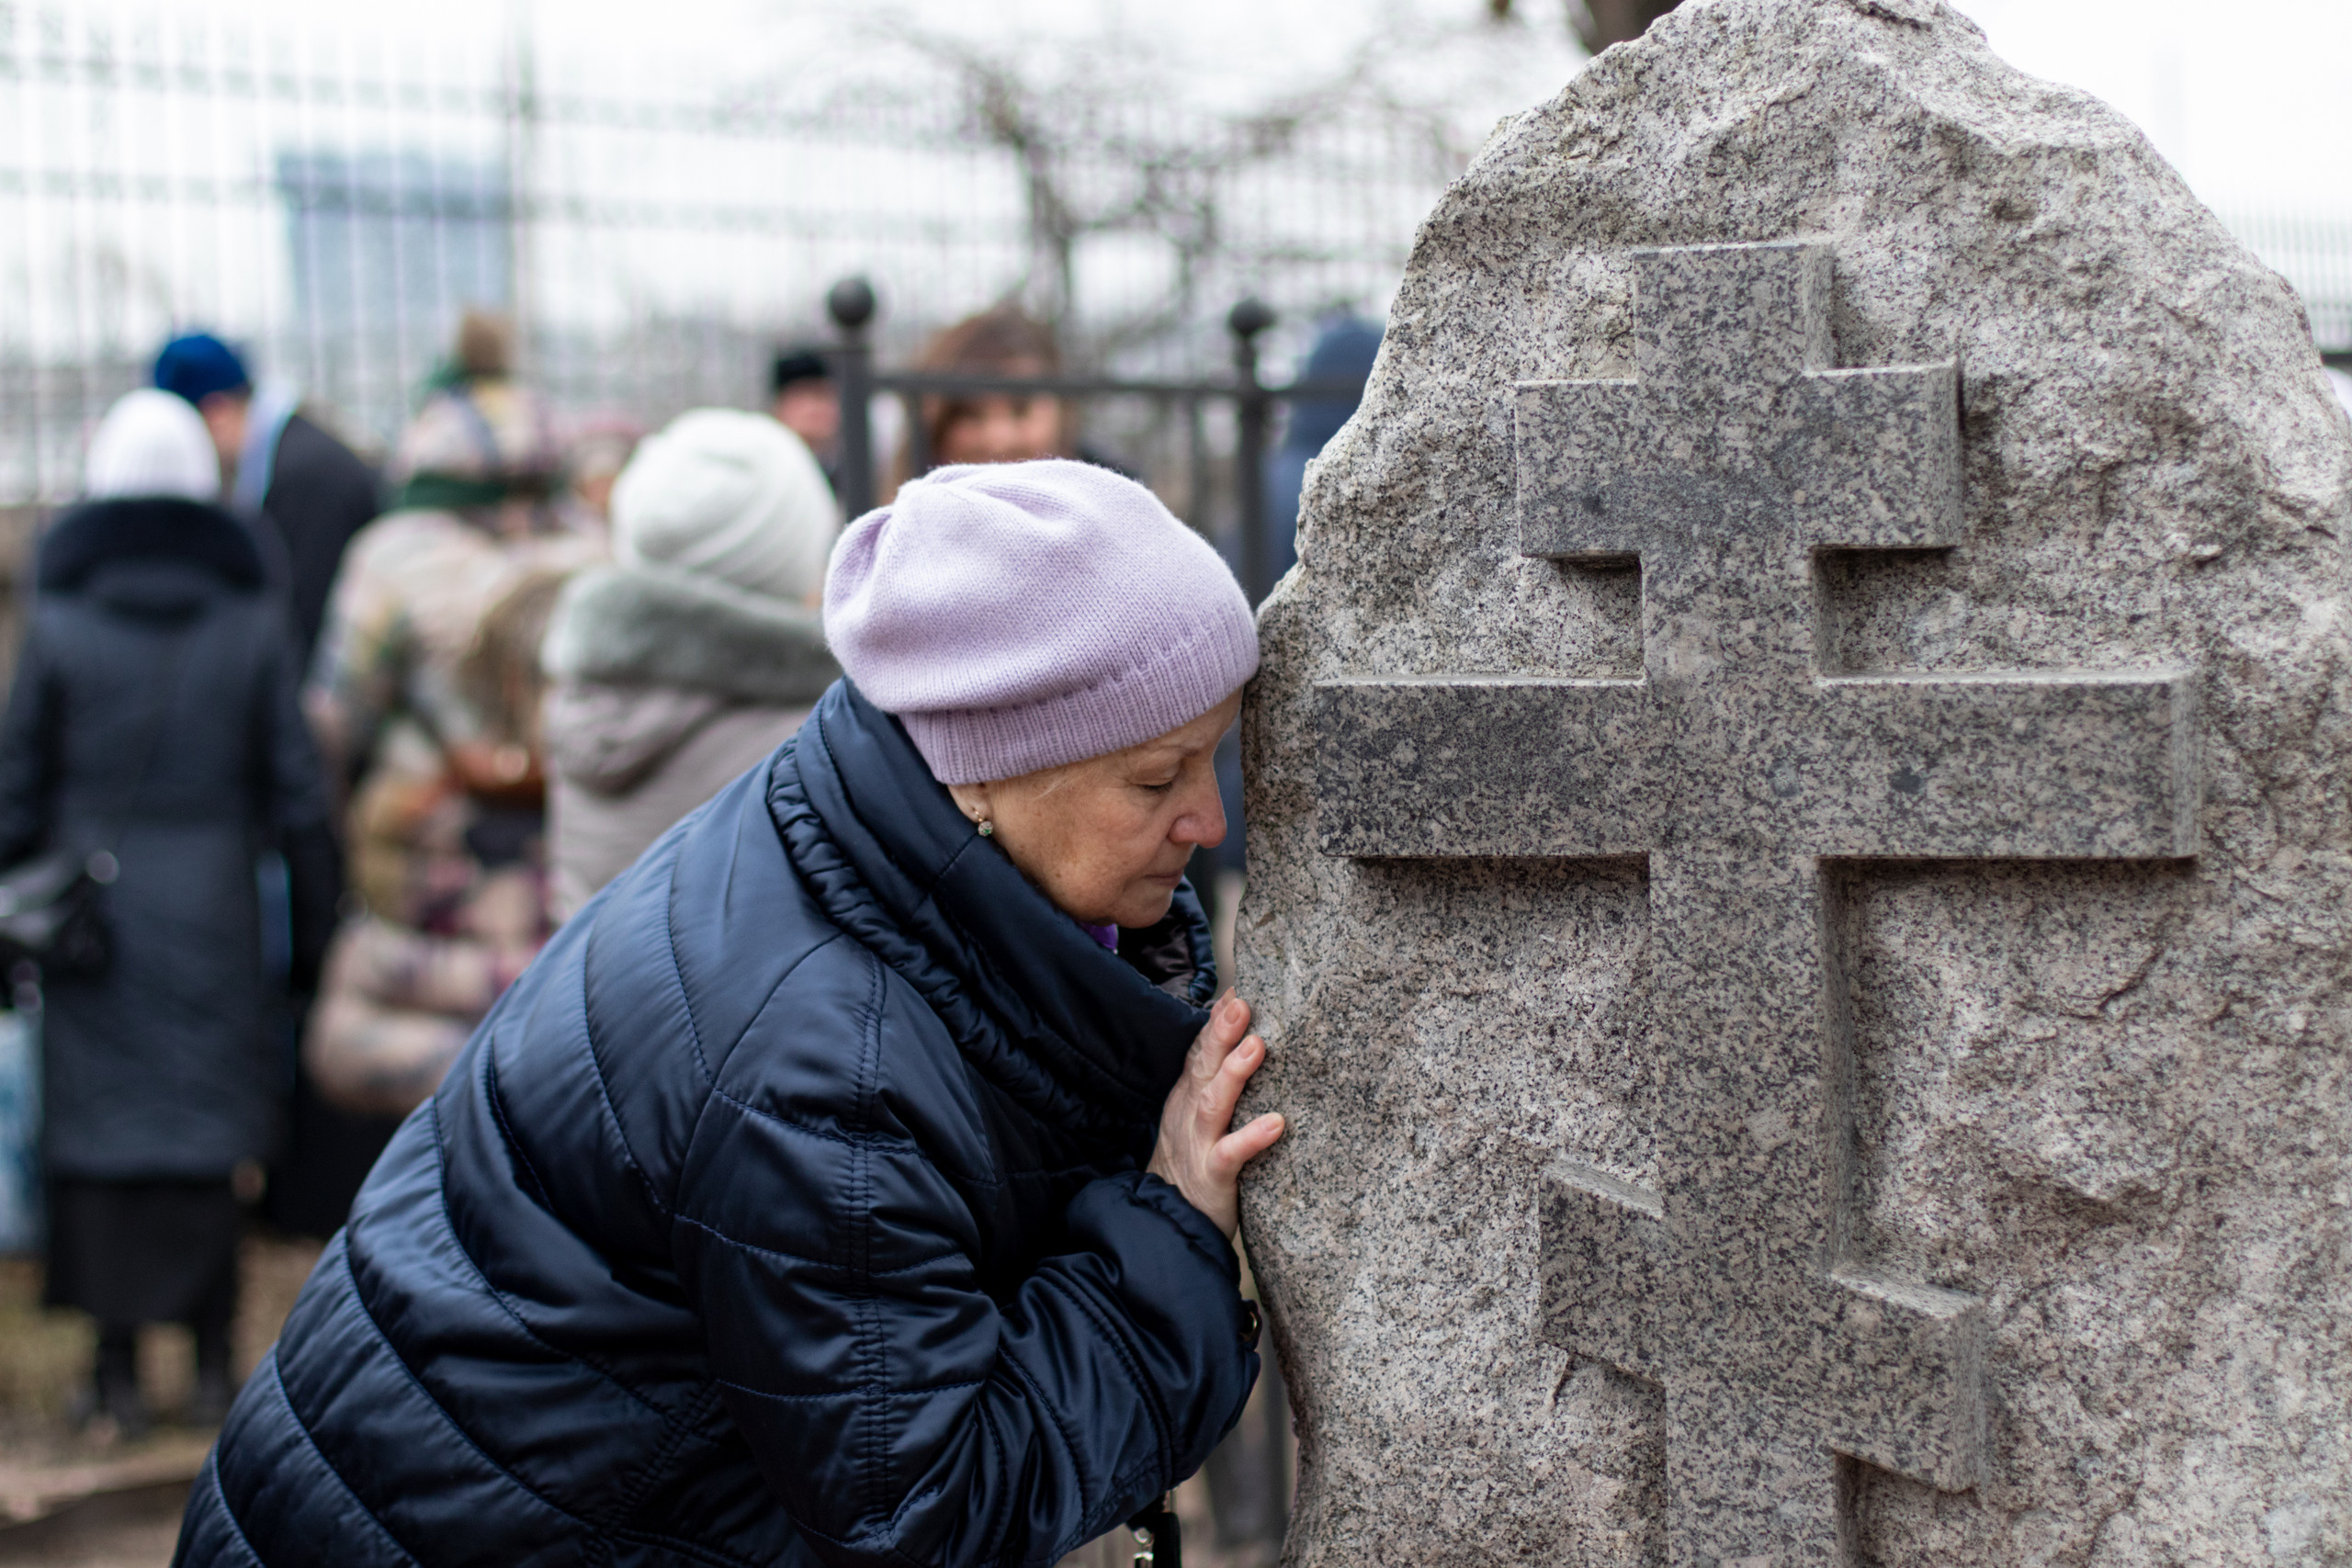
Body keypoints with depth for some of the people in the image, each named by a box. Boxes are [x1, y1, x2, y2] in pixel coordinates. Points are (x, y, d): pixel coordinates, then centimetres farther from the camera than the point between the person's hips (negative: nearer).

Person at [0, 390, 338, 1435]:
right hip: (212, 912, 1)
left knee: (100, 1122, 6)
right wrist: (312, 928, 8)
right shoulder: (252, 621, -2)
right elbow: (296, 788, 0)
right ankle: (212, 1366, 12)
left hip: (94, 906, -1)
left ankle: (120, 1368, 9)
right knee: (210, 1134, 8)